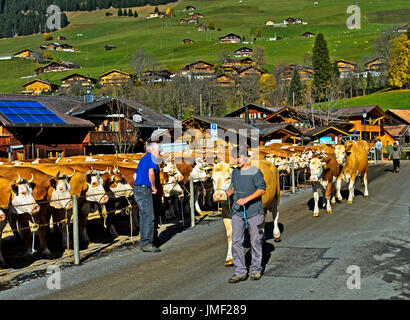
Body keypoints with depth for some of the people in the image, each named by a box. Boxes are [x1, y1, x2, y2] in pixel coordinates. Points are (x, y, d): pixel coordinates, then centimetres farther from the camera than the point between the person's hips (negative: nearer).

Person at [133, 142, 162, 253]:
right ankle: (147, 244, -14)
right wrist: (154, 187, -10)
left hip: (138, 189, 10)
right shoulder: (151, 157, -7)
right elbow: (151, 173, -22)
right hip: (144, 190, -10)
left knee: (144, 217, 11)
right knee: (149, 217, -12)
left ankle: (143, 243, 13)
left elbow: (135, 175, 27)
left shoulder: (143, 159, 22)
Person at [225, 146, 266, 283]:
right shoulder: (235, 172, 13)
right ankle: (240, 272, 4)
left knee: (255, 241, 4)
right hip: (237, 211, 5)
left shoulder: (255, 172, -7)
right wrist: (230, 192, 4)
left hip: (254, 211, -5)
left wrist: (247, 199, -23)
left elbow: (262, 189, -13)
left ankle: (256, 270, 17)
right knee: (236, 242, -2)